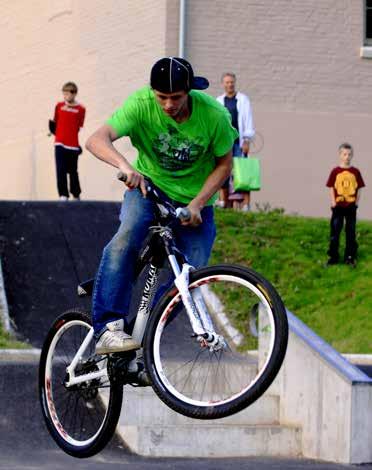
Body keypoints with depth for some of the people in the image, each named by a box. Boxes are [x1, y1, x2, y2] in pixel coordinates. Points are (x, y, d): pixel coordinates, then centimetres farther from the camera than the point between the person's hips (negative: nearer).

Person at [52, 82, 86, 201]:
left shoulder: (80, 109, 0)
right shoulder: (59, 106, 8)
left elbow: (79, 126, 2)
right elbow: (55, 123, 14)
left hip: (73, 144, -1)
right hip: (60, 143, 1)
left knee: (73, 171, 9)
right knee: (60, 170, -10)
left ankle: (76, 195, 23)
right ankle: (63, 195, -11)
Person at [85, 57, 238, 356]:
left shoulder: (213, 115, -20)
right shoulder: (141, 104, -23)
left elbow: (224, 164, -5)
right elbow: (97, 140, -33)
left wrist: (197, 204, -18)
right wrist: (125, 166, -53)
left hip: (194, 199, 2)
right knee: (128, 235, -32)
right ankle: (108, 328, -34)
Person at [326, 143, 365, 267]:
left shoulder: (355, 172, 1)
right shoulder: (335, 171, -3)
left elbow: (358, 188, 5)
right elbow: (331, 188, -1)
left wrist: (356, 202, -2)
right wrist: (333, 202, -8)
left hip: (351, 206, 1)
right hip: (338, 206, -1)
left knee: (351, 232, 6)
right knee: (335, 232, 3)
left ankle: (350, 257, 13)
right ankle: (333, 257, 9)